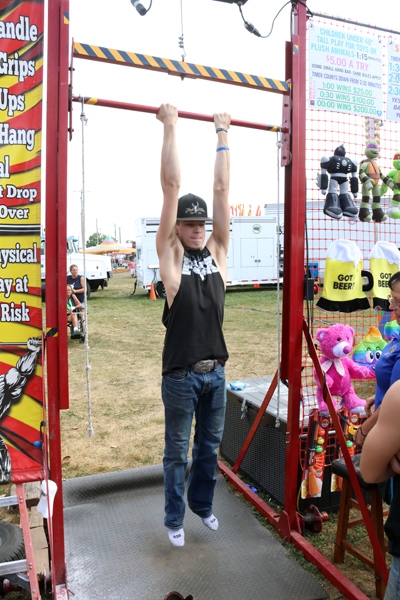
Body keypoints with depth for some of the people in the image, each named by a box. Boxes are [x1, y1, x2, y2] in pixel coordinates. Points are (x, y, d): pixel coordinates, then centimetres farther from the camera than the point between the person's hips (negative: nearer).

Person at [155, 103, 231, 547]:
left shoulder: (217, 252, 3)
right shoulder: (170, 255, -7)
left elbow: (222, 190, 2)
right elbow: (171, 185, -11)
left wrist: (222, 135, 5)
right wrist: (170, 128, -10)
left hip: (216, 372, 4)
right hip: (181, 374, -4)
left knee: (209, 446, 20)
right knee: (177, 451, 12)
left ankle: (203, 504, 42)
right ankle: (174, 519, 32)